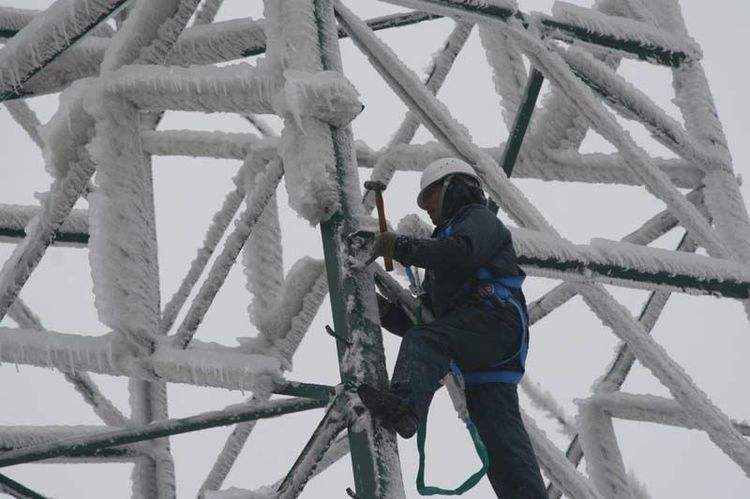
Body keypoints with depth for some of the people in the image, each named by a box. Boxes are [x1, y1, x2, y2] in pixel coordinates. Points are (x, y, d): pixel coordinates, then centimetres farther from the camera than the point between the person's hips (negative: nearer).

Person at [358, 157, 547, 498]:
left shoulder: (479, 218, 14)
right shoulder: (446, 239, 41)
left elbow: (463, 252, -14)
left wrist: (403, 247, -9)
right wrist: (387, 312, 13)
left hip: (495, 320, -8)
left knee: (425, 342, -30)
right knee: (499, 435, -5)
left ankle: (404, 406, -55)